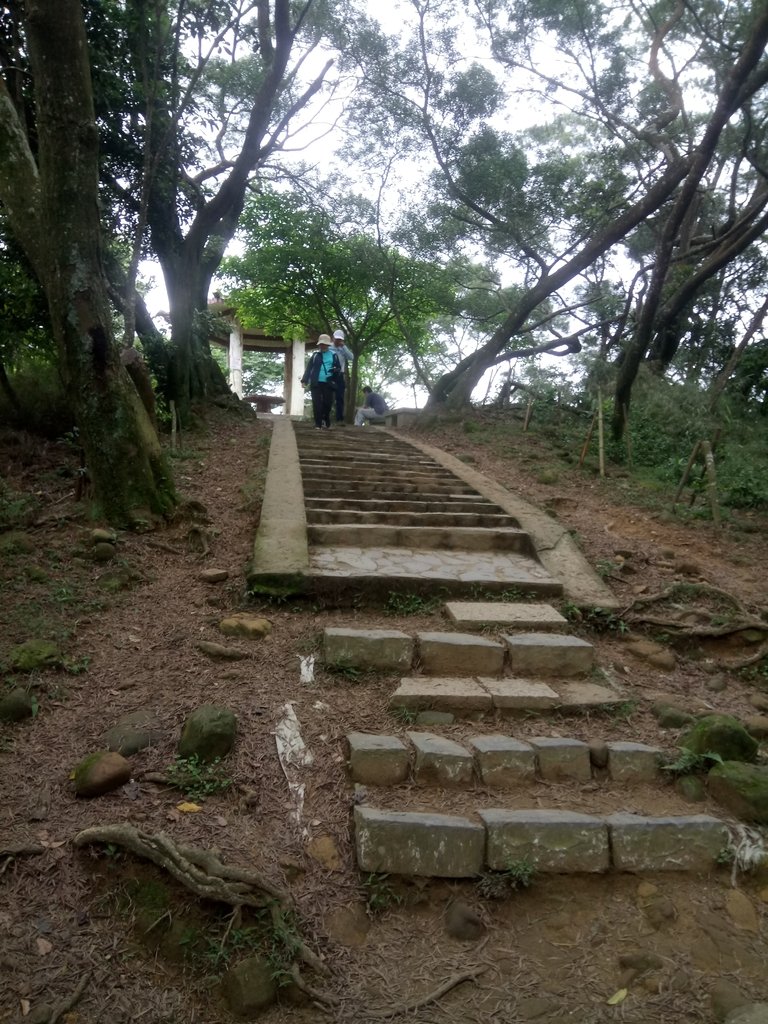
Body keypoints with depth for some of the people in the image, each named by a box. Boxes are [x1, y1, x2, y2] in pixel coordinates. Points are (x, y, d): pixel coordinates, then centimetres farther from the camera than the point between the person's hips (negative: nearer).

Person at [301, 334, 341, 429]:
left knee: (328, 402, -1)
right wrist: (305, 380, -3)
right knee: (317, 403, -3)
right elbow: (309, 368, 5)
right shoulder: (315, 354, 8)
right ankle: (318, 424, 1)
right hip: (316, 383, 0)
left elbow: (338, 368, 16)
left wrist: (336, 371, -7)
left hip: (328, 383, 0)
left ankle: (325, 419, 25)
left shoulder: (334, 355, 10)